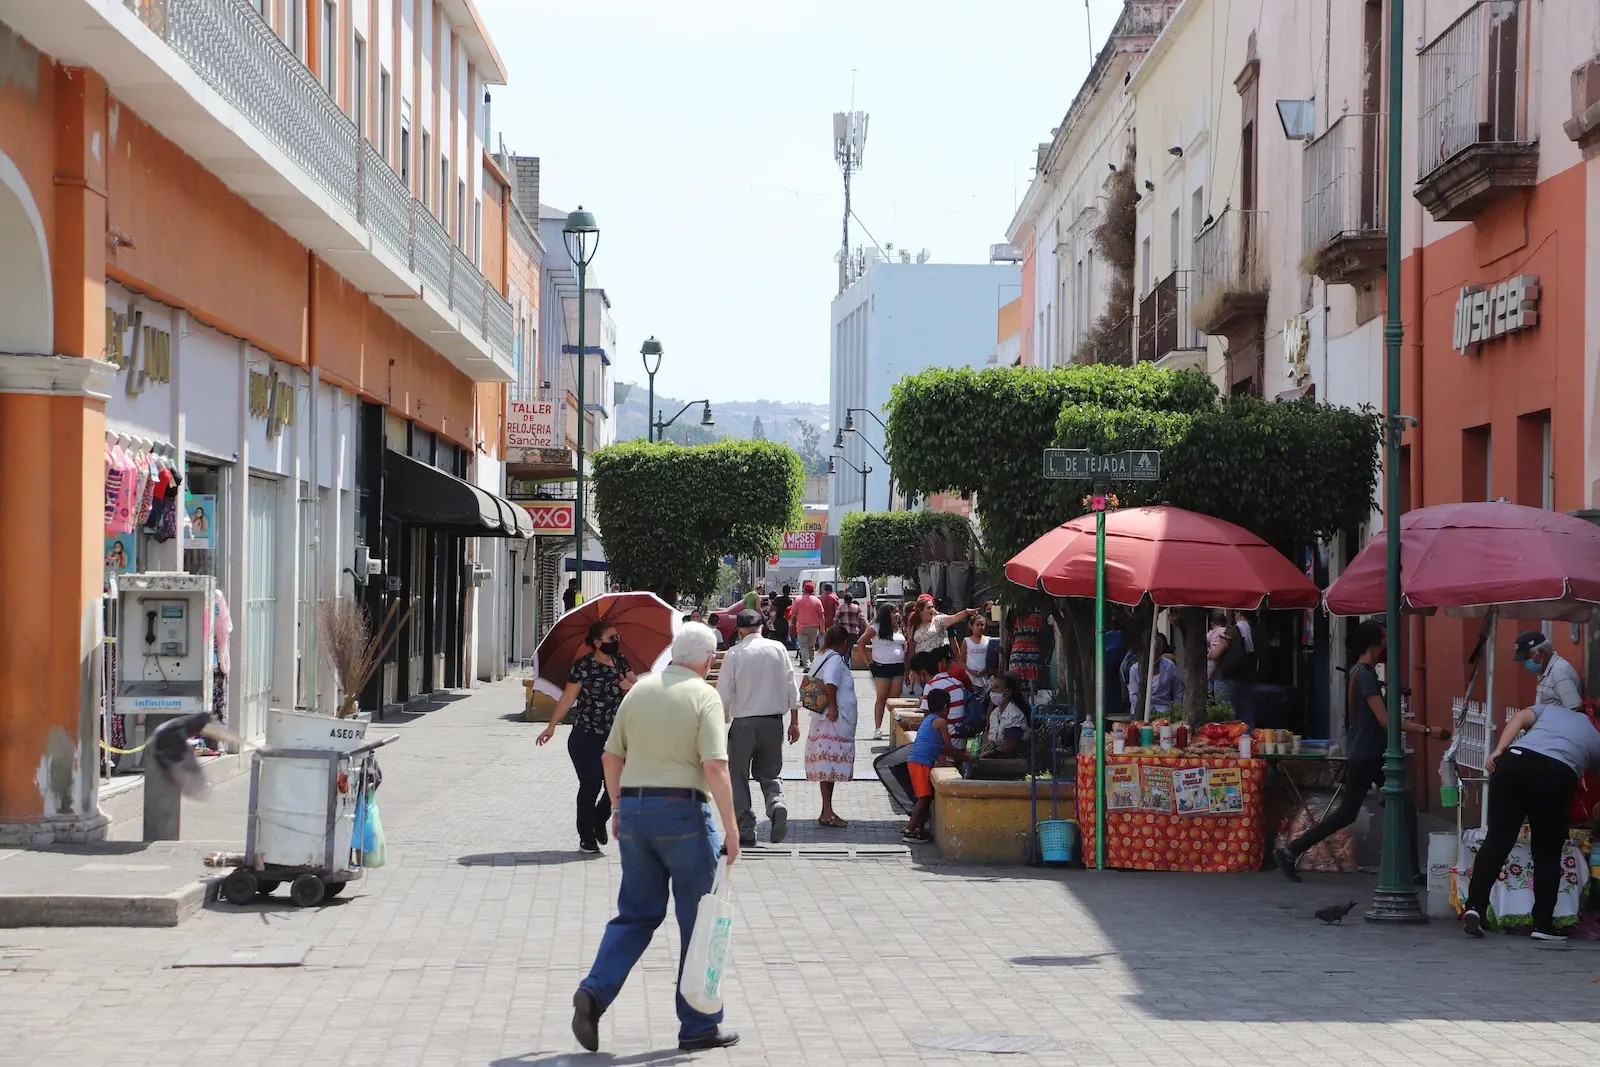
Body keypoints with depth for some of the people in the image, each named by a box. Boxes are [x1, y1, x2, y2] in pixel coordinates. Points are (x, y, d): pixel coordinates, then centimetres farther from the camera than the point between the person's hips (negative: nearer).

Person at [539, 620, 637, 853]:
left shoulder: (620, 662, 7)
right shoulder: (583, 666, -10)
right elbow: (567, 698, -9)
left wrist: (630, 686, -10)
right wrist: (552, 726, -13)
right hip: (586, 737, -5)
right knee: (590, 786, -2)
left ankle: (599, 819, 29)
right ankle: (587, 836, 13)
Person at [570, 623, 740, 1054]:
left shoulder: (639, 691, 9)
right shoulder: (703, 696, -8)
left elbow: (612, 756, 13)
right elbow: (714, 767, -16)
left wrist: (619, 809, 24)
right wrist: (731, 829, -12)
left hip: (634, 807, 5)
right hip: (682, 810, -5)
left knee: (636, 913, 15)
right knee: (697, 920, 6)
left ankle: (594, 992, -4)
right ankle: (699, 1025, 11)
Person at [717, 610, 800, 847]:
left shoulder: (734, 654, -7)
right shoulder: (777, 649, 2)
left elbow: (724, 694, -6)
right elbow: (791, 687, 4)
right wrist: (794, 721, 12)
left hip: (743, 723, -3)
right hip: (773, 721, 3)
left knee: (738, 777, 8)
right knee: (769, 772, 17)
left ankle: (745, 832, 6)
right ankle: (776, 803, -13)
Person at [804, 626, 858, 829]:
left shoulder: (821, 658, 14)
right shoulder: (836, 659, -14)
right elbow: (830, 683, -30)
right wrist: (833, 706, -21)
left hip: (823, 721, 9)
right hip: (836, 721, -9)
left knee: (828, 767, 12)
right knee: (831, 766, -8)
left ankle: (827, 812, 16)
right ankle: (827, 814, -8)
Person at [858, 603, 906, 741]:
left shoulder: (900, 629, 9)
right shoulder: (876, 629, -7)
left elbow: (905, 648, 14)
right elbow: (860, 642, -7)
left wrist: (907, 669, 9)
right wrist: (868, 660, -7)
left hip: (898, 667, 4)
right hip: (882, 667, -4)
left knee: (895, 698, 6)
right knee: (881, 698, -2)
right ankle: (877, 728, 2)